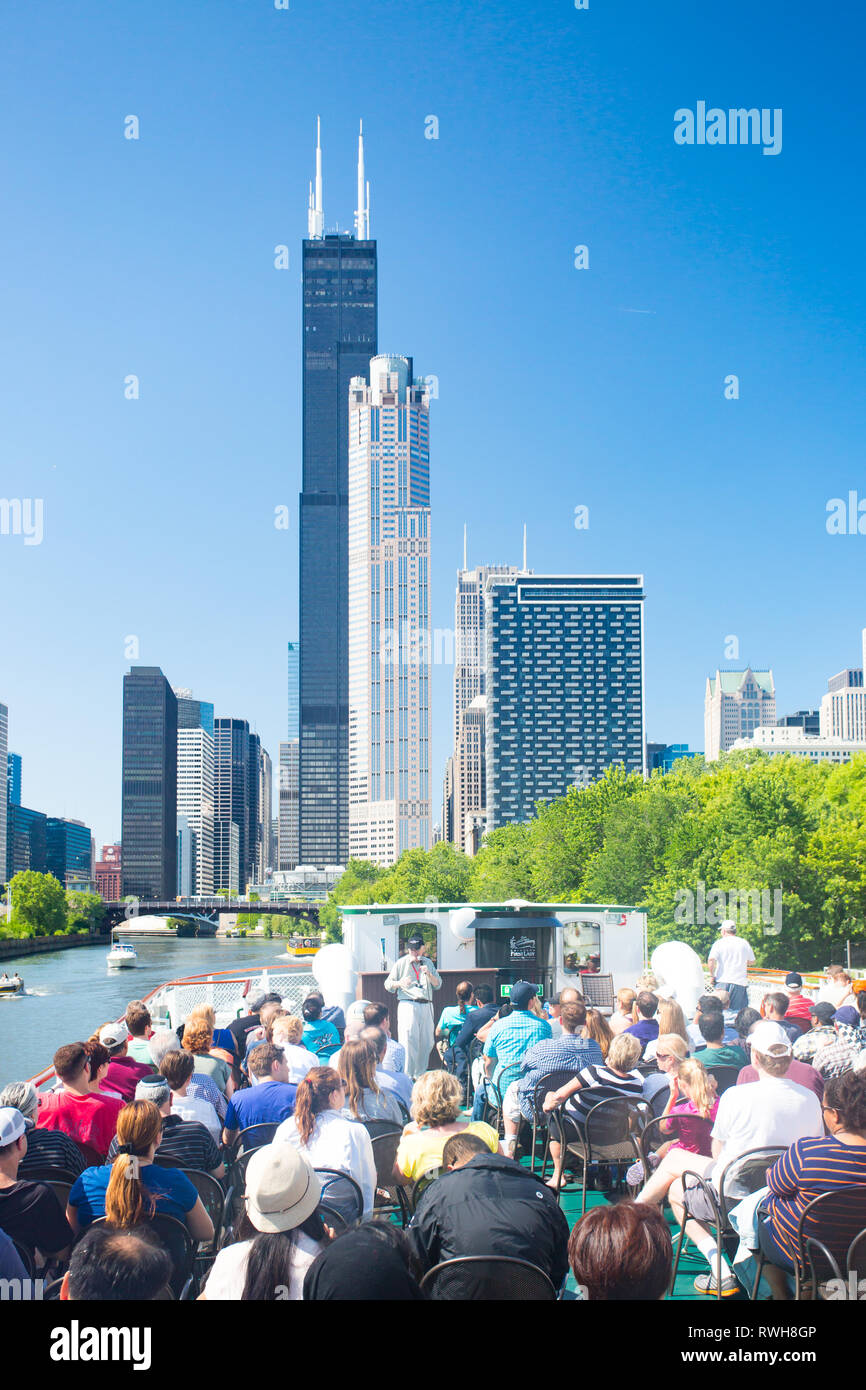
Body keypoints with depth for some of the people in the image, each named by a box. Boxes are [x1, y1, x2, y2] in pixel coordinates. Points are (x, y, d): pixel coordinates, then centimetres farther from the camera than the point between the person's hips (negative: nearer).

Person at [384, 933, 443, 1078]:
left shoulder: (428, 963, 16)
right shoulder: (401, 963, 5)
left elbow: (438, 985, 13)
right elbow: (388, 984, 6)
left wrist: (429, 974, -7)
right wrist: (399, 983, -15)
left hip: (426, 1006, 4)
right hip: (408, 1005, -4)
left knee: (427, 1043, 6)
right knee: (409, 1042, -13)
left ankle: (419, 1073, 19)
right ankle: (407, 1076, -12)